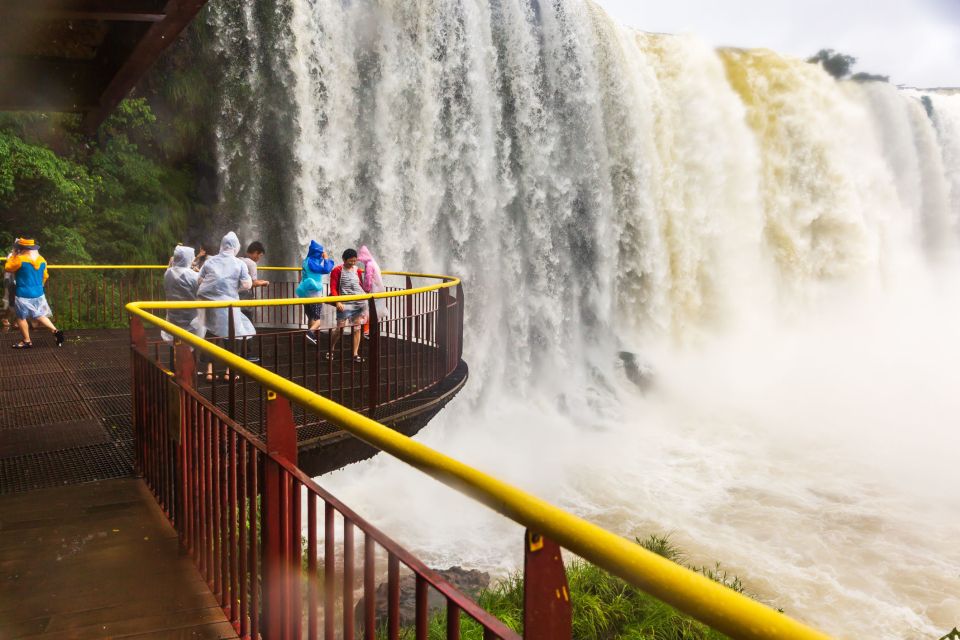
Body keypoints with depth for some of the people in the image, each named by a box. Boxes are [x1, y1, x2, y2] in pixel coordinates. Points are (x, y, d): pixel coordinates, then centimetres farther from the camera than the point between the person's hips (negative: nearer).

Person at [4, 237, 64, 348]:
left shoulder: (20, 259, -18)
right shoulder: (42, 260, 3)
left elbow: (7, 268, -1)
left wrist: (13, 255, 5)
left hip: (23, 295, -6)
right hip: (39, 294, 6)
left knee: (21, 318, 10)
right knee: (39, 315, 19)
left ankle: (27, 341, 16)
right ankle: (55, 331, 5)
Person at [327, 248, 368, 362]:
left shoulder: (358, 270, 10)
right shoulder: (337, 271, -2)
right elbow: (333, 288, -5)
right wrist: (338, 302, -16)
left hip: (360, 302, 4)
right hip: (345, 304, -4)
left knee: (357, 328, 5)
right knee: (340, 329, -3)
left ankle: (355, 354, 11)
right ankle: (330, 351, 19)